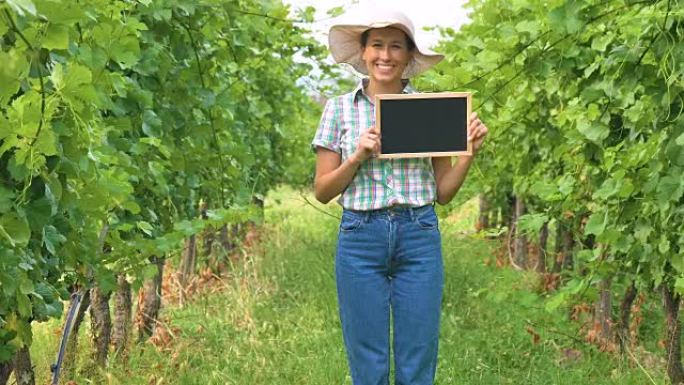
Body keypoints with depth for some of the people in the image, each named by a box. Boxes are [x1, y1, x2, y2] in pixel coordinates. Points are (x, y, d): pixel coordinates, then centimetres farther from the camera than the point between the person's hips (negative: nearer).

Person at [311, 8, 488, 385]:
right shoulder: (339, 109, 5)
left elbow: (443, 192, 9)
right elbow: (322, 191, 5)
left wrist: (470, 151, -6)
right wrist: (358, 156, -11)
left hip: (419, 239, 1)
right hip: (360, 238, 0)